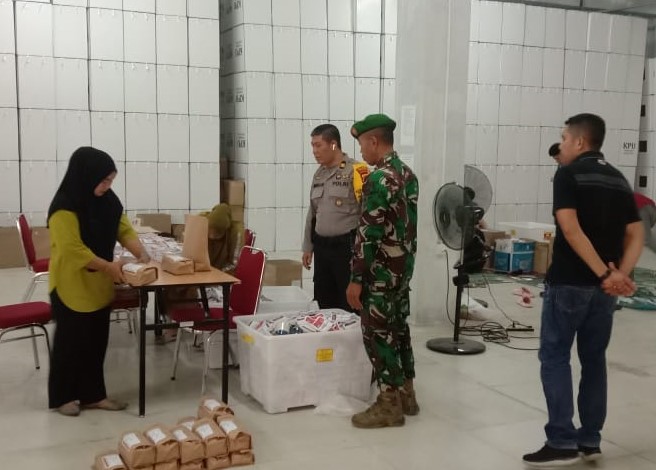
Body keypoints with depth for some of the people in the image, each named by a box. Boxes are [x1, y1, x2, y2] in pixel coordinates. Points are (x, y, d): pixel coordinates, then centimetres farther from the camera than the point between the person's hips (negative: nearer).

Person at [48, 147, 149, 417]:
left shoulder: (107, 200, 2)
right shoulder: (64, 207, -21)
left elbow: (124, 229, 4)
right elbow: (73, 250, -25)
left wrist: (142, 255, -12)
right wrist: (109, 266, -25)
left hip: (98, 285, 7)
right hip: (71, 285, -7)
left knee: (96, 341, 13)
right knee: (71, 340, 5)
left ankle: (93, 394, 24)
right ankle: (62, 397, 21)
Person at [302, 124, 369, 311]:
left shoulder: (356, 170, -11)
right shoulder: (319, 173, 13)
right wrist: (308, 246, 18)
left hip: (347, 247, -7)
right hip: (322, 247, 8)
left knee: (350, 305, -2)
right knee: (324, 303, 14)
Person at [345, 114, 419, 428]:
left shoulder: (378, 180, -20)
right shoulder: (408, 174, 9)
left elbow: (367, 234, -21)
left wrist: (356, 279, -19)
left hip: (381, 270, -9)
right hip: (403, 265, 9)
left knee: (378, 334, -1)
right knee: (398, 328, 16)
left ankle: (390, 405, 6)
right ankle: (406, 395, 25)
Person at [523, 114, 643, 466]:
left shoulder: (568, 174, -6)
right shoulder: (619, 180, 14)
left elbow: (570, 228, -19)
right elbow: (635, 234, 6)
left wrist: (605, 274, -19)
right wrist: (621, 273, -7)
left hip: (569, 282, -6)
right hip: (604, 287, 7)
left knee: (554, 357, 1)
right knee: (594, 359, 14)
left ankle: (562, 442, -1)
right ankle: (589, 440, 18)